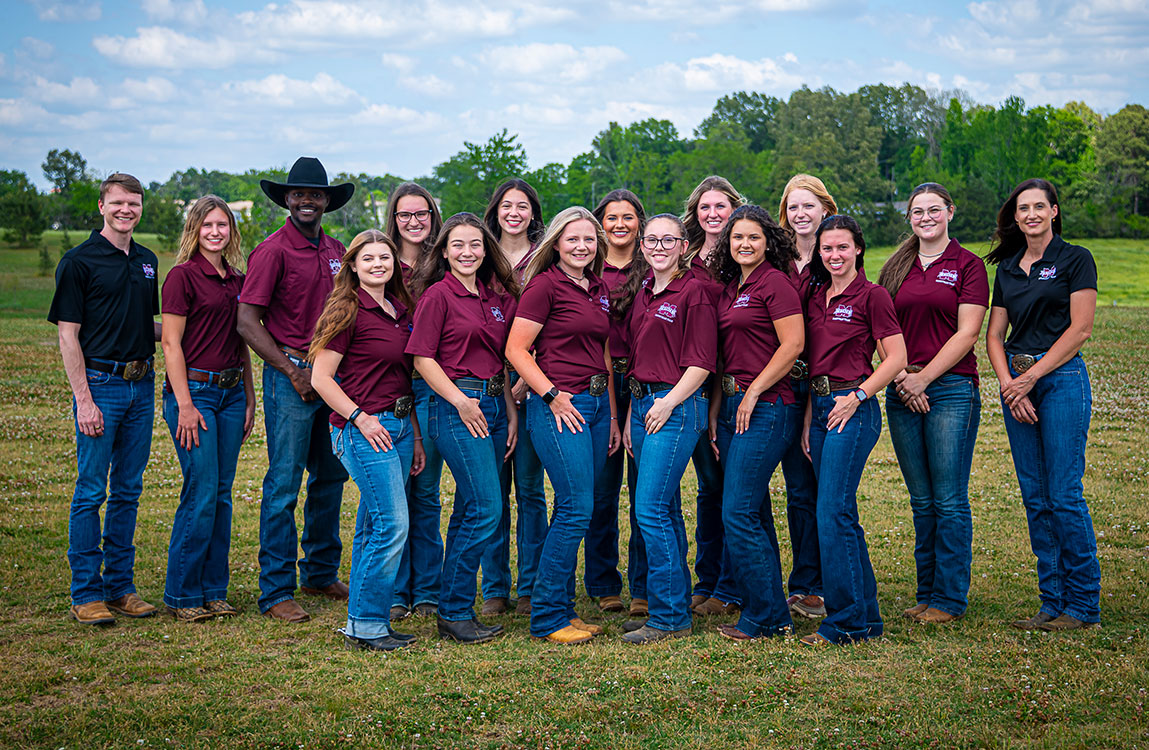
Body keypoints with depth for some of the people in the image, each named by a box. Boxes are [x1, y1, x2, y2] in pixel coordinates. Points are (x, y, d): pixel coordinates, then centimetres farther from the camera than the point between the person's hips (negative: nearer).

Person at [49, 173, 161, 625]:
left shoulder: (147, 261, 14)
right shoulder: (79, 261, -5)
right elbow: (68, 336, -9)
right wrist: (83, 399, -15)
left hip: (141, 384, 6)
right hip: (99, 381, -6)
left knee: (128, 490, 10)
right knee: (91, 491, -2)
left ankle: (120, 586, 18)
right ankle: (86, 592, 6)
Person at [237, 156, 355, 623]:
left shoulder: (336, 251, 13)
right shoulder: (273, 251, -8)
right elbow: (247, 322, -11)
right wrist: (294, 372, -12)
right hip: (290, 376, -7)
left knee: (331, 478, 13)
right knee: (284, 484, -4)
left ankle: (321, 574, 28)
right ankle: (276, 592, 3)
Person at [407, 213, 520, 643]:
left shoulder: (497, 298, 15)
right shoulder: (438, 295, -5)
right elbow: (422, 357, -8)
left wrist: (511, 412, 12)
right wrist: (460, 401, -14)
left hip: (494, 404, 7)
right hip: (456, 407, -7)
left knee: (470, 511, 10)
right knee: (486, 509, -12)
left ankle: (454, 611, 18)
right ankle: (455, 614, -2)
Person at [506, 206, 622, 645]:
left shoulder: (599, 289, 16)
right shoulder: (545, 284, -6)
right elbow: (516, 350, -9)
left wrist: (612, 415, 17)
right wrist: (553, 396, -14)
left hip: (597, 405, 7)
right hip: (559, 407, -7)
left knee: (573, 512, 8)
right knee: (577, 510, -11)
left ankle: (561, 609, 17)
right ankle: (547, 617, -1)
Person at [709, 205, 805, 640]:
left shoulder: (775, 282, -8)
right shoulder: (729, 287, 16)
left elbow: (792, 345, -15)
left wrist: (753, 393, -13)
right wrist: (717, 407, 13)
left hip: (766, 408, -9)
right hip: (734, 408, 9)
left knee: (738, 514, -9)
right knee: (755, 513, 11)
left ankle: (766, 616, 2)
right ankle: (770, 614, 19)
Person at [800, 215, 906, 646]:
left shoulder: (871, 296, -5)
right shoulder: (816, 297, 15)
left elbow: (896, 358, -8)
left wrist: (856, 396, -14)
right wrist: (808, 417, 12)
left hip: (853, 410, -7)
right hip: (819, 407, 7)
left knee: (832, 513, -11)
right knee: (842, 517, 10)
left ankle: (846, 622, -3)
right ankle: (867, 615, 18)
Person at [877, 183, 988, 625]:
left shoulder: (968, 265, 1)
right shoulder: (895, 269, 14)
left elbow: (967, 332, -6)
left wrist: (923, 378, -12)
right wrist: (900, 377, -5)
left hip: (951, 388, -4)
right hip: (902, 391, 4)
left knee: (949, 500, -3)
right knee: (921, 501, 10)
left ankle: (950, 598, 6)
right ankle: (926, 593, 18)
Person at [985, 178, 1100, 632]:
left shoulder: (1075, 259, -2)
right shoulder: (1006, 268, 15)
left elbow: (1080, 329, -9)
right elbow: (994, 335, 12)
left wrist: (1031, 377, -12)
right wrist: (1008, 383, -5)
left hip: (1061, 378, -6)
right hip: (1016, 384, 6)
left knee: (1064, 495, -8)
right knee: (1035, 498, 6)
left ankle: (1084, 607, 2)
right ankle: (1053, 602, 14)